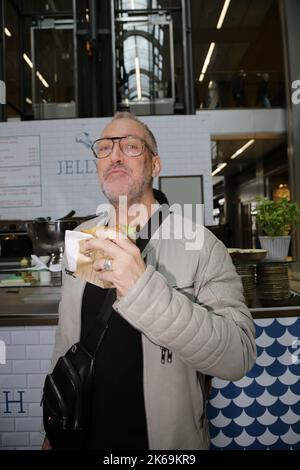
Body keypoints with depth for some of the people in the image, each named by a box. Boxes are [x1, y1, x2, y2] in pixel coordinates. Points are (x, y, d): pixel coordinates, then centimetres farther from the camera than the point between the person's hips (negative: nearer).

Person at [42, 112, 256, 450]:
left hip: (168, 440, -3)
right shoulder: (80, 239, -4)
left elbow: (239, 357, -27)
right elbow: (66, 336, 4)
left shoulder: (199, 244, -20)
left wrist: (144, 290, -39)